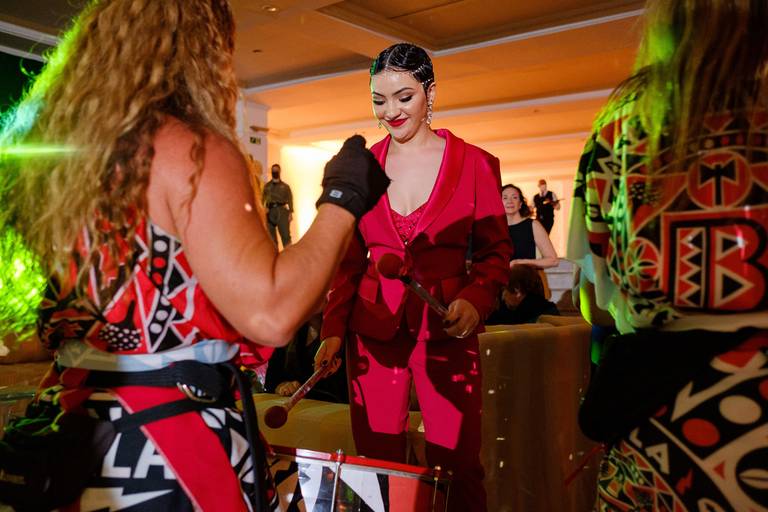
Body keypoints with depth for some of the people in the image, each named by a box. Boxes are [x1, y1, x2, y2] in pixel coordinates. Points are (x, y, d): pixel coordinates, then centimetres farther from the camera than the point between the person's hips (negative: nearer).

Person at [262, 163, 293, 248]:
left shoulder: (285, 186, 16)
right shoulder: (267, 186, 17)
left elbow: (290, 200, 7)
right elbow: (262, 199, 10)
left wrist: (290, 212, -7)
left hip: (282, 211, -1)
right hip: (270, 212, 2)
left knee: (286, 235, -14)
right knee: (271, 238, -1)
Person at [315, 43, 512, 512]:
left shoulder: (476, 164, 0)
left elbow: (495, 251, 2)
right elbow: (349, 258, 9)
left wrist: (475, 299, -17)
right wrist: (334, 328, -1)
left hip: (447, 332, -2)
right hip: (374, 331, 2)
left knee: (457, 469, 0)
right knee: (378, 466, 7)